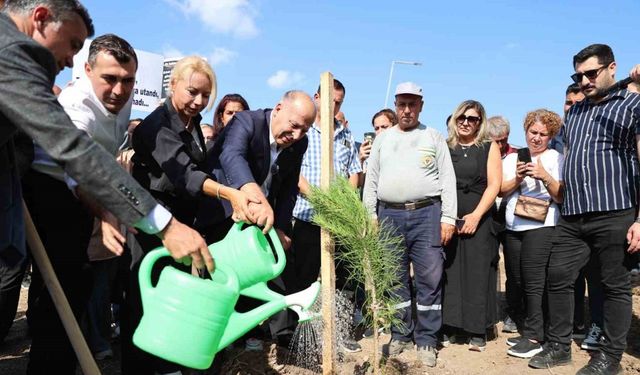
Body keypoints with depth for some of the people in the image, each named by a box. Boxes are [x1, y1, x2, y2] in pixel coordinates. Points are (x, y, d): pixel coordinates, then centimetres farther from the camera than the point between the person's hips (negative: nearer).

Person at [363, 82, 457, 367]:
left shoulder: (434, 137, 8)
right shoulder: (382, 139, 14)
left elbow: (447, 179, 3)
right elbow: (371, 180, 13)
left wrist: (448, 217, -5)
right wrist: (369, 216, 5)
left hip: (427, 214, -2)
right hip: (389, 215, 2)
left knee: (429, 278, -1)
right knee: (395, 278, 7)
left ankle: (425, 340, 11)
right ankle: (400, 335, 20)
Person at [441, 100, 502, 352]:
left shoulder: (489, 147, 6)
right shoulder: (445, 147, 11)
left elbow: (494, 184, -2)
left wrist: (476, 215, -12)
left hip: (478, 219, -2)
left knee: (477, 273, 0)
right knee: (449, 273, 3)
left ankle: (477, 331, 9)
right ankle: (449, 327, 13)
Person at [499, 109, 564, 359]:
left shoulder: (556, 158, 1)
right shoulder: (512, 158, 13)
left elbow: (561, 197, -5)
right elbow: (501, 191, 6)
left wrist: (545, 176, -20)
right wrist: (517, 179, -12)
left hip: (541, 227, -5)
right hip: (513, 228, 5)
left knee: (534, 283, -5)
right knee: (519, 282, 9)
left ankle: (534, 336, 6)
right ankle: (529, 331, 23)